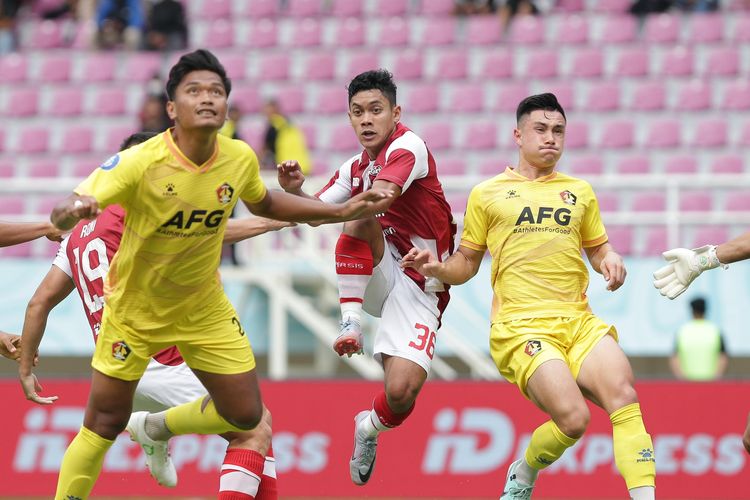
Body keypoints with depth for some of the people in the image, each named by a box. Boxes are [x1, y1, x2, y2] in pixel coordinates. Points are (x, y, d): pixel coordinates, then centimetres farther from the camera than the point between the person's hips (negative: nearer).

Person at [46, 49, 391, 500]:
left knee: (245, 415, 6)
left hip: (204, 308, 4)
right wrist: (72, 211, -60)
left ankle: (155, 427, 33)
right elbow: (62, 214, -35)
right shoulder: (139, 163, -28)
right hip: (135, 308, -4)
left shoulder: (241, 159, -13)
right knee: (104, 426, -2)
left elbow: (264, 203, 11)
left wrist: (342, 211, 6)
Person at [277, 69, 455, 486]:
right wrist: (297, 192, -19)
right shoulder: (356, 167, 10)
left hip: (417, 288, -4)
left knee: (403, 391, -20)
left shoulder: (408, 147, -12)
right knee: (360, 221, -28)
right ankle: (351, 324, -23)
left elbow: (380, 197, -30)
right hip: (379, 276, 4)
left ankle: (370, 427, 16)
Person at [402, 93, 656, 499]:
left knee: (623, 395, -24)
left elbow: (597, 248, 28)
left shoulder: (579, 191, 19)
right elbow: (467, 263, 17)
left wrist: (609, 260, 4)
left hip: (579, 323, 3)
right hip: (521, 327, -3)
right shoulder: (486, 195, 12)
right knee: (572, 418, -23)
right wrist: (437, 268, -4)